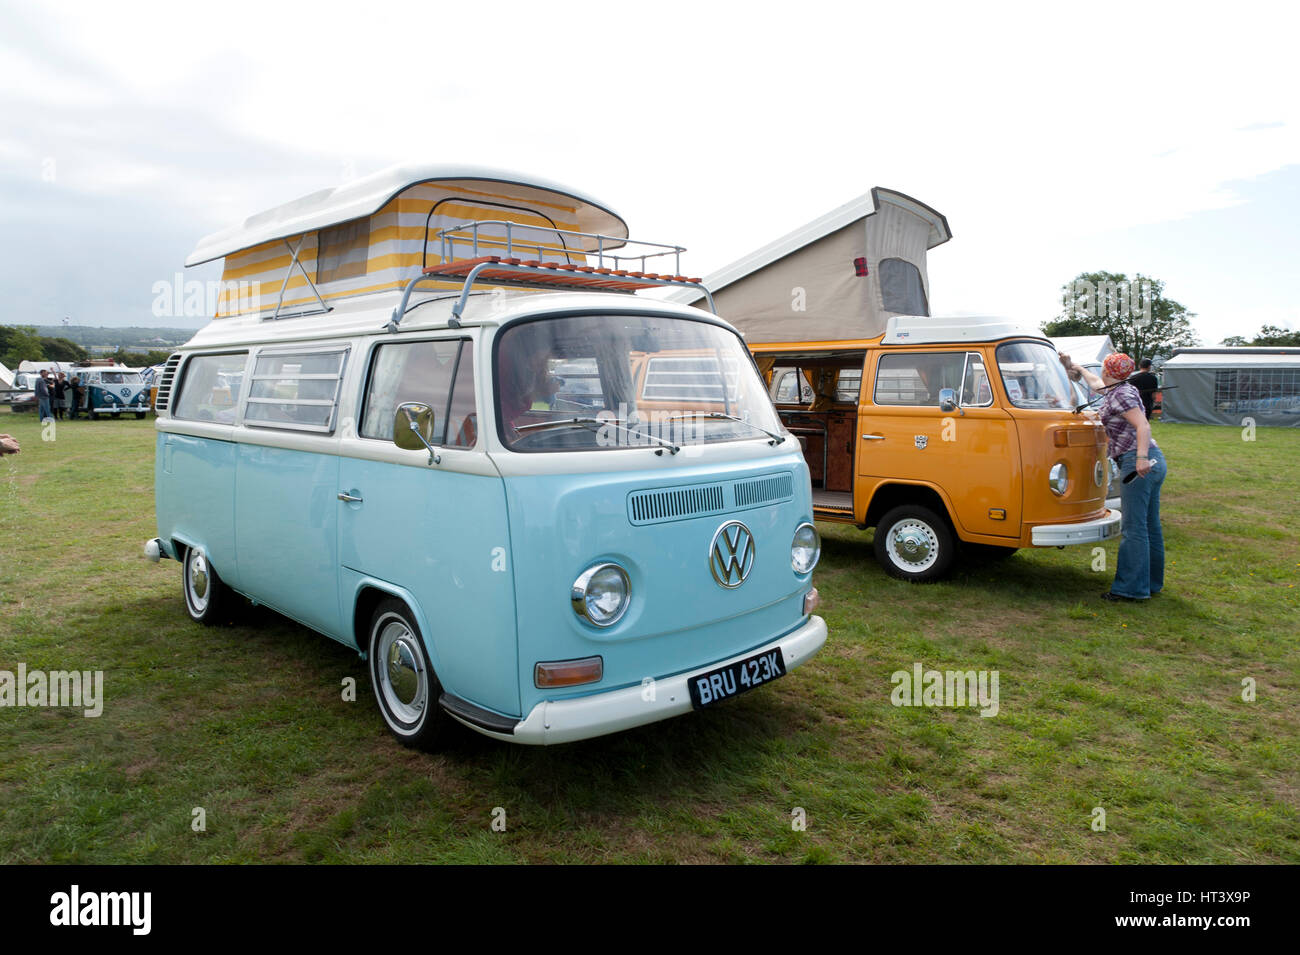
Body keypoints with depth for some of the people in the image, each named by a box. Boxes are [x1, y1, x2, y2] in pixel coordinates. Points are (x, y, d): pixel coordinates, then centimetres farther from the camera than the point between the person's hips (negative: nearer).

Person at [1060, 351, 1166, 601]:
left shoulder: (1119, 396, -12)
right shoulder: (1122, 390, 18)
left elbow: (1143, 426, -24)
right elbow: (1095, 383, 39)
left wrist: (1141, 457, -36)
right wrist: (1077, 368, 51)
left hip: (1137, 464, -10)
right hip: (1153, 462, 10)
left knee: (1133, 527, -7)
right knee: (1150, 526, 15)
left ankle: (1131, 588, -5)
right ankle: (1151, 582, 24)